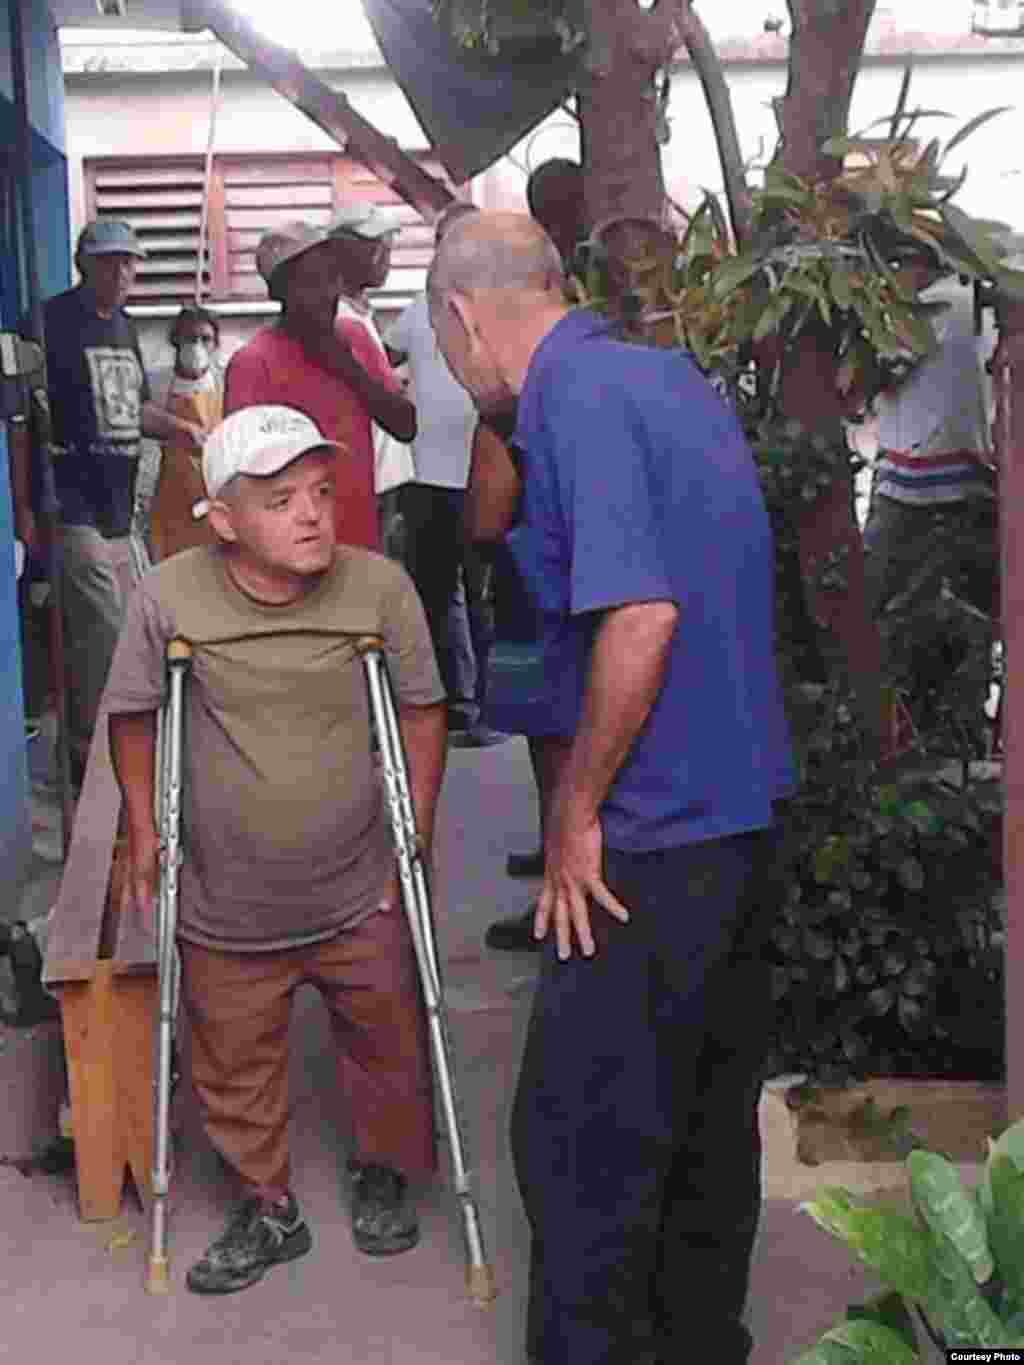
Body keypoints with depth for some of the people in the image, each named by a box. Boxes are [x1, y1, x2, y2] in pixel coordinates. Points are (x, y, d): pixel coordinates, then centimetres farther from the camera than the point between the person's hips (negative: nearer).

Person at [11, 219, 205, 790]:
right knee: (104, 631, -11)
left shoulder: (126, 328, 15)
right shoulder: (52, 322, -8)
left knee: (126, 629, 13)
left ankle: (93, 746, 29)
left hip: (117, 507, 8)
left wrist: (176, 426, 5)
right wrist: (24, 504, -16)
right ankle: (92, 758, 3)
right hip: (71, 507, -8)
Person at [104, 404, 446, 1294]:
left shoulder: (381, 587, -16)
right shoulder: (169, 597, -16)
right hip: (224, 907, 0)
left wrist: (416, 835, -3)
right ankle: (269, 1208, 41)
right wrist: (145, 833, 1)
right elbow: (132, 714, 0)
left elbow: (422, 710, -3)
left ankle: (384, 1171, 47)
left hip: (362, 896, 0)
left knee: (388, 1050, 18)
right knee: (235, 1069, 17)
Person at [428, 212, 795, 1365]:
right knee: (710, 1114, 21)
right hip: (744, 806, 10)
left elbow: (641, 614, -25)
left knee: (581, 1140, 3)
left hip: (657, 833, -9)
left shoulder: (576, 397, -15)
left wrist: (575, 813, -15)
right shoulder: (668, 374, 12)